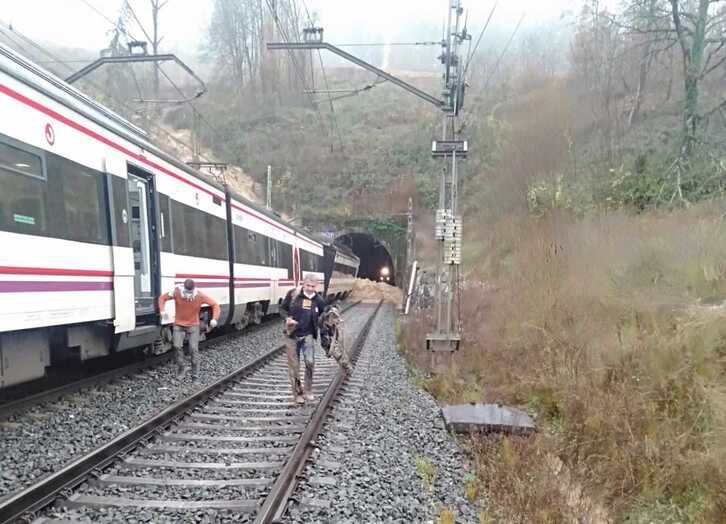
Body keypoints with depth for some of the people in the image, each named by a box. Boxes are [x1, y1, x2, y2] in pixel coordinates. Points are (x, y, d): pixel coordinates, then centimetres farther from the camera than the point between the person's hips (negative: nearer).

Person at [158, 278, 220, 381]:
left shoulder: (200, 296, -17)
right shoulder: (176, 292, -16)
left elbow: (214, 304, -11)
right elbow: (162, 298, -1)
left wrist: (214, 318, -25)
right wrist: (162, 310, -17)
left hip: (193, 326, -1)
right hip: (179, 325, 1)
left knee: (194, 349, -6)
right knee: (176, 346, -16)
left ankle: (195, 376, 4)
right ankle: (181, 368, 9)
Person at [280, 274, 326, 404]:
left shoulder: (318, 300, -1)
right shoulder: (293, 294, -8)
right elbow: (282, 309, 3)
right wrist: (287, 318, -15)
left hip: (307, 335, 1)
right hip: (292, 336, 0)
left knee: (310, 362, -16)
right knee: (294, 366, 6)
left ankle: (308, 391, 6)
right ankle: (297, 393, 23)